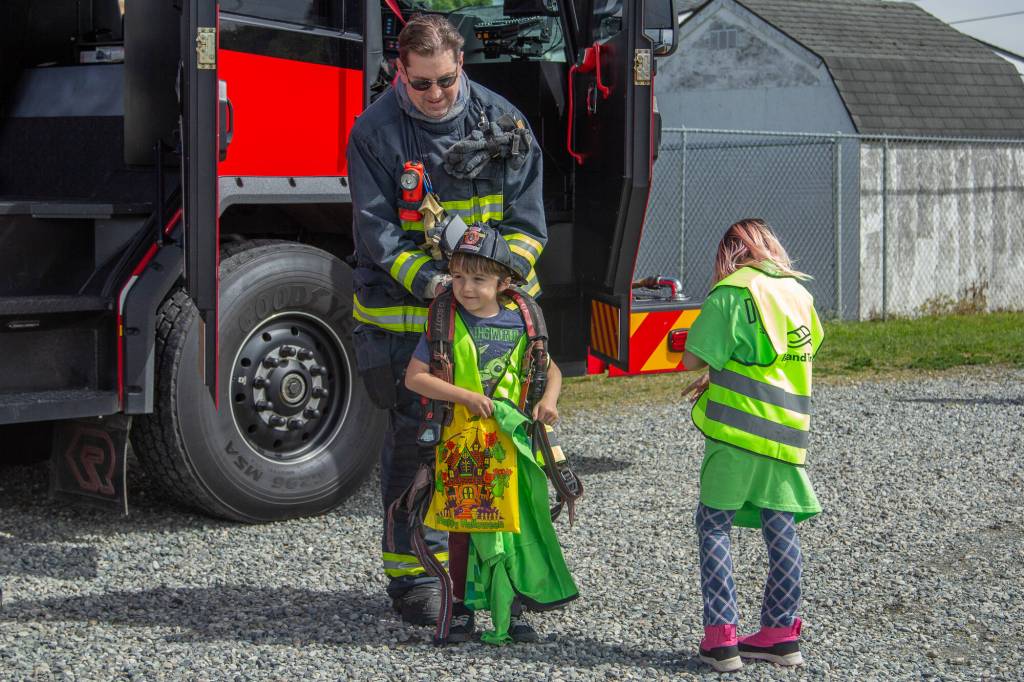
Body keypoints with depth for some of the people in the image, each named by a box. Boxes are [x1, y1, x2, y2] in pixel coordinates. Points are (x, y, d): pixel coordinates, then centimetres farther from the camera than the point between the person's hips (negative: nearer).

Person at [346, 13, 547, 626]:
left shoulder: (502, 121, 3)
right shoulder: (375, 132, -5)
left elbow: (526, 217, 3)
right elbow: (376, 229, -10)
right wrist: (426, 279, -24)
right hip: (408, 315, -2)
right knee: (415, 439, 1)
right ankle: (411, 570, 11)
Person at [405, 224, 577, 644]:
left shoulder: (519, 323, 2)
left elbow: (551, 369, 14)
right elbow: (414, 377, -9)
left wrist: (548, 399, -8)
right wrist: (466, 396, -17)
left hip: (514, 441, 2)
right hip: (462, 440, -2)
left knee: (517, 524, 5)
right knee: (463, 525, 6)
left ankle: (513, 612, 16)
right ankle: (462, 609, 18)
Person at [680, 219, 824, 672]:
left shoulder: (732, 292, -8)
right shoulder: (799, 293, 11)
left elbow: (693, 358, -10)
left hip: (736, 429, -5)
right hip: (787, 431, 6)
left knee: (714, 525, 3)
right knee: (780, 528, 11)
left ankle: (720, 637, -3)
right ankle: (781, 634, 15)